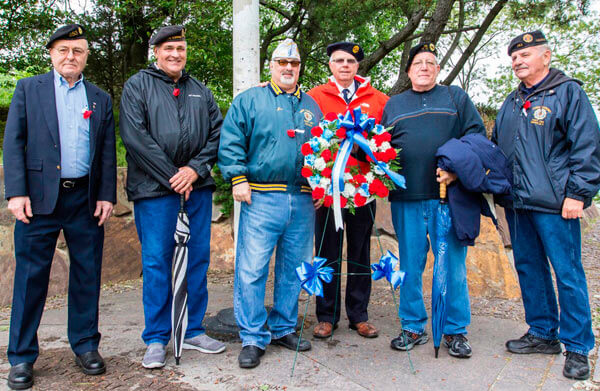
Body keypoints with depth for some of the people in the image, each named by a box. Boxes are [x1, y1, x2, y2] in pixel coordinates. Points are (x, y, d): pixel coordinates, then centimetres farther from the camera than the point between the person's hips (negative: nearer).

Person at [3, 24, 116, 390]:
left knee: (87, 275, 7)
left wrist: (107, 196, 0)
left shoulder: (101, 99, 13)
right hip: (40, 197, -1)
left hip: (86, 199, 2)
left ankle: (86, 345, 21)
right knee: (31, 276, 2)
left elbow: (108, 152, 9)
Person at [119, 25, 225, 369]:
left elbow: (218, 132, 9)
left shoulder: (200, 90, 17)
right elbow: (135, 136, -8)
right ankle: (157, 339, 13)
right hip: (155, 188, -4)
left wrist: (195, 169, -7)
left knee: (198, 259, 8)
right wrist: (172, 176, -12)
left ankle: (193, 330, 22)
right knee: (157, 262, -1)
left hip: (197, 187, 4)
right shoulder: (138, 85, 4)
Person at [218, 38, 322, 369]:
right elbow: (231, 141, -1)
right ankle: (253, 338, 8)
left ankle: (284, 328, 26)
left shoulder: (311, 105, 19)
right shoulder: (250, 100, 7)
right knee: (252, 269, -5)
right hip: (262, 199, -4)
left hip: (303, 200, 4)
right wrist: (238, 178, -11)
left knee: (294, 268, 11)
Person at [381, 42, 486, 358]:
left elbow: (476, 135, 4)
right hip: (406, 198, 2)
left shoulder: (456, 97, 14)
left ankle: (455, 330, 16)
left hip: (447, 194, -1)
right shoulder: (394, 104, 18)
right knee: (410, 265, 6)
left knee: (453, 264, 2)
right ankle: (413, 327, 20)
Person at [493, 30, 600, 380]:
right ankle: (543, 333, 27)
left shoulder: (568, 92, -1)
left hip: (554, 204, -7)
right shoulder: (511, 103, 18)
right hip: (517, 203, 7)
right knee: (529, 268, 13)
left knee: (568, 272, -1)